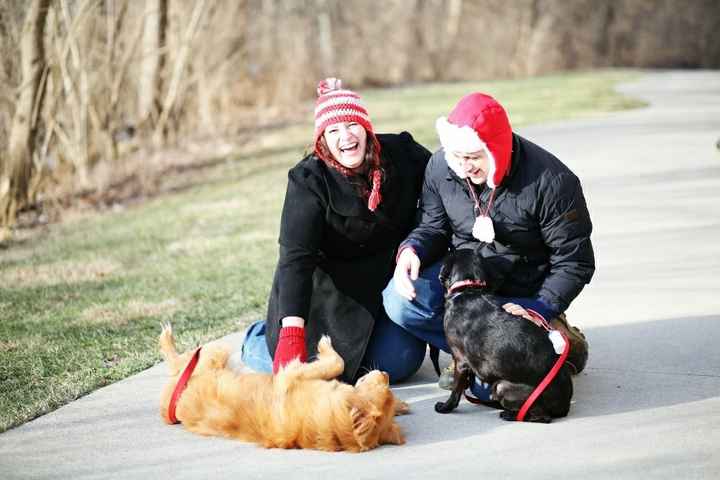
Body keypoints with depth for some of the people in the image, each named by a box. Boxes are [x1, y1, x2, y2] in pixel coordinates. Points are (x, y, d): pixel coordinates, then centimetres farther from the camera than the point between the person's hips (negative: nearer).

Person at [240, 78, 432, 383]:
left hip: (389, 277, 3)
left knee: (397, 363, -13)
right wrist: (292, 333, -41)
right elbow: (295, 257, -29)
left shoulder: (401, 153, -10)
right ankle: (257, 340, 23)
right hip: (333, 286, -3)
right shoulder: (308, 180, -21)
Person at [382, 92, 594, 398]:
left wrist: (536, 312, -24)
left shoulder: (550, 181, -22)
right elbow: (434, 227, 7)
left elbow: (574, 262, -14)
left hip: (522, 294, -4)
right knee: (400, 301, -26)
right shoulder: (441, 166, -8)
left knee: (489, 385, -25)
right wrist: (411, 250, -17)